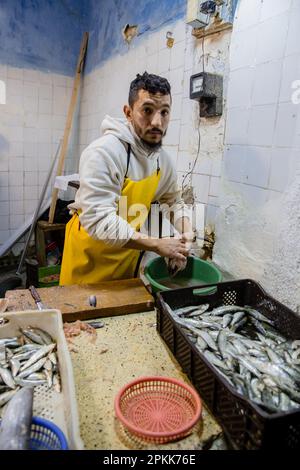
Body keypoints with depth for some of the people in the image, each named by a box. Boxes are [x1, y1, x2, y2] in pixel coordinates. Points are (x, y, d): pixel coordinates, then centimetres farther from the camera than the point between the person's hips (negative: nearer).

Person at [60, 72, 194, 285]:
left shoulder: (163, 159, -5)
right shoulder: (103, 152, -27)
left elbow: (174, 199, 11)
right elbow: (98, 221, -34)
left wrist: (186, 232, -9)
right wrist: (157, 245, -29)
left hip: (128, 250, 6)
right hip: (90, 250, -6)